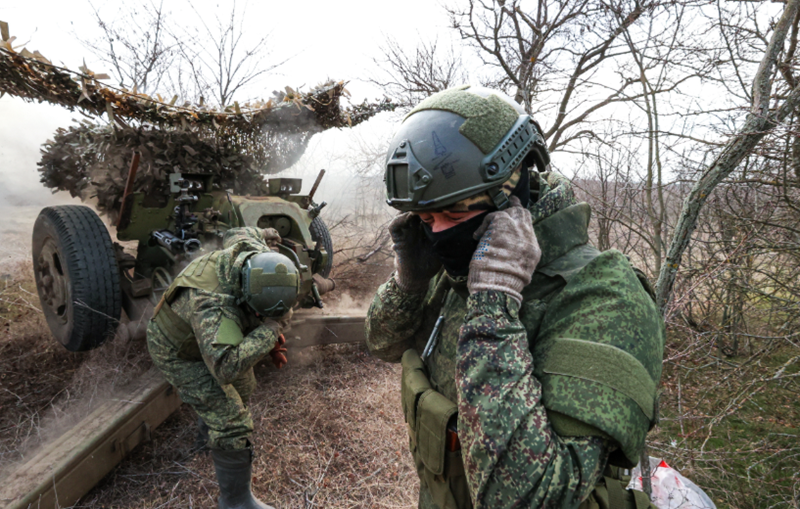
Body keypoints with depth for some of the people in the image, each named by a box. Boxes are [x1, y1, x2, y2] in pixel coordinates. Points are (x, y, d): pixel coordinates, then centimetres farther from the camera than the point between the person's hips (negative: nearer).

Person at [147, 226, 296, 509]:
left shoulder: (255, 251, -27)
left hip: (205, 336, 8)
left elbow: (234, 235, -4)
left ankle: (210, 426, 61)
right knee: (231, 421, -12)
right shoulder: (213, 307, -48)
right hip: (178, 352, -8)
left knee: (242, 387, 29)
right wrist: (269, 330, -51)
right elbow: (227, 367, -58)